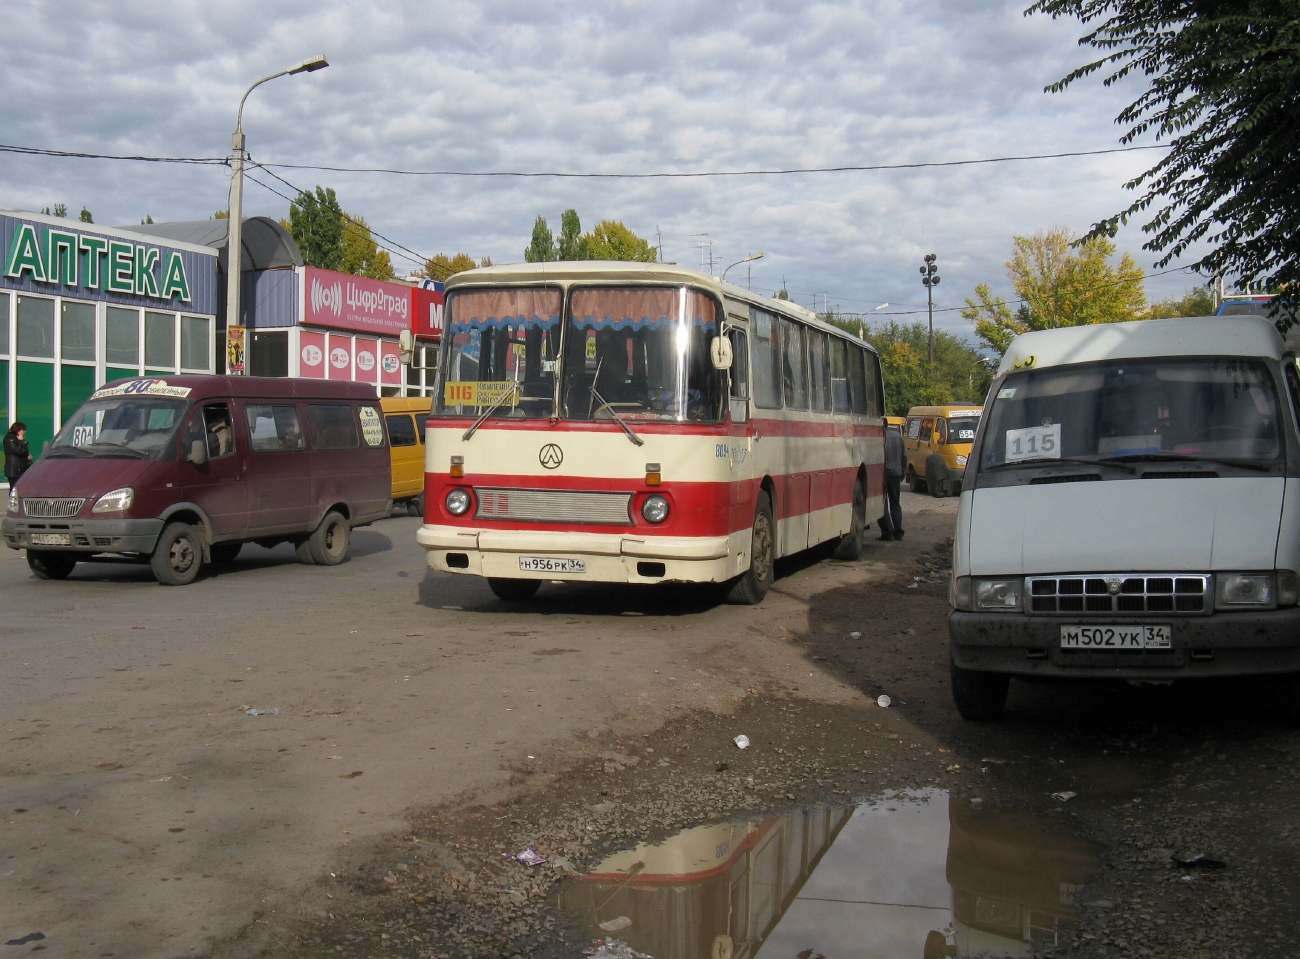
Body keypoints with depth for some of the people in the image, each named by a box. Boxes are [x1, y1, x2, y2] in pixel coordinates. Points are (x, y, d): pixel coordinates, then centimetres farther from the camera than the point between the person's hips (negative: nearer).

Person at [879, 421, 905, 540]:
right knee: (895, 504, 15)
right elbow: (904, 456, 14)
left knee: (882, 504, 1)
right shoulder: (898, 436, 7)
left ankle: (887, 532, -3)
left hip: (883, 473, -6)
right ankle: (898, 532, 12)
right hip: (896, 473, 6)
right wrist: (903, 470, 23)